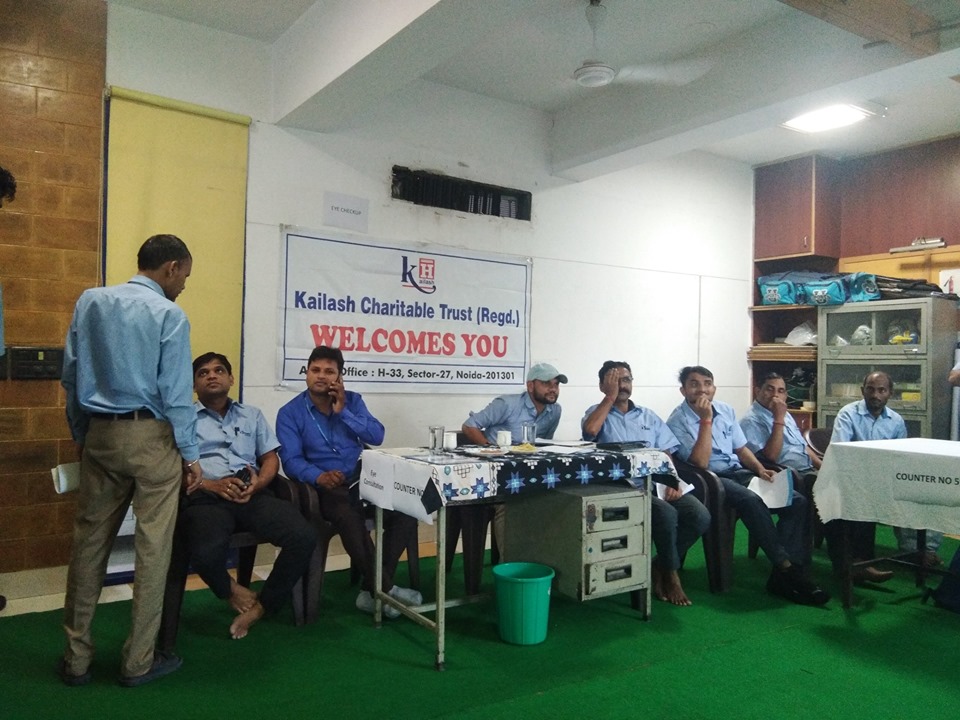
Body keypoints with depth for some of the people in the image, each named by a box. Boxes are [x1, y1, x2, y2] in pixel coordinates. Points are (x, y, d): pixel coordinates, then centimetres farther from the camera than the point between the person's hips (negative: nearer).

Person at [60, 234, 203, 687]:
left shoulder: (90, 301, 6)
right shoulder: (169, 315, -9)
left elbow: (70, 375, 8)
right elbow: (176, 393, -12)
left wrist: (81, 435, 17)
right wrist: (190, 454, -5)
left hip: (99, 434, 6)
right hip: (151, 436, -5)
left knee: (89, 541, 12)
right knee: (152, 546, 4)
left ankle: (77, 658, 21)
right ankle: (138, 661, 13)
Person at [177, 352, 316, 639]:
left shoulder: (252, 414, 24)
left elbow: (271, 458, 18)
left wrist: (258, 482, -5)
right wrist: (210, 485, -15)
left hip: (254, 494, 3)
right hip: (205, 498, -3)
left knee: (304, 537, -21)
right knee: (207, 552, -36)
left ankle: (262, 605, 1)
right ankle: (231, 591, 2)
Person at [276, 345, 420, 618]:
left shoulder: (352, 401, 11)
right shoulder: (290, 413, 3)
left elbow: (377, 436, -1)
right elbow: (291, 460, -9)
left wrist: (343, 412, -9)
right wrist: (319, 476, -29)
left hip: (365, 480, 4)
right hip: (327, 488, -4)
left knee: (406, 510, -21)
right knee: (351, 518, -36)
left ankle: (371, 589, -10)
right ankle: (386, 589, -19)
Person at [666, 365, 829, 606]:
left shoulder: (726, 410, 13)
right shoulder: (677, 422, -8)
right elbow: (701, 462, -18)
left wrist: (760, 469, 0)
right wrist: (706, 420, -20)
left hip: (738, 472, 7)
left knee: (797, 501, -13)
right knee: (751, 500, -36)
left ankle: (782, 576, -17)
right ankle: (787, 568, -25)